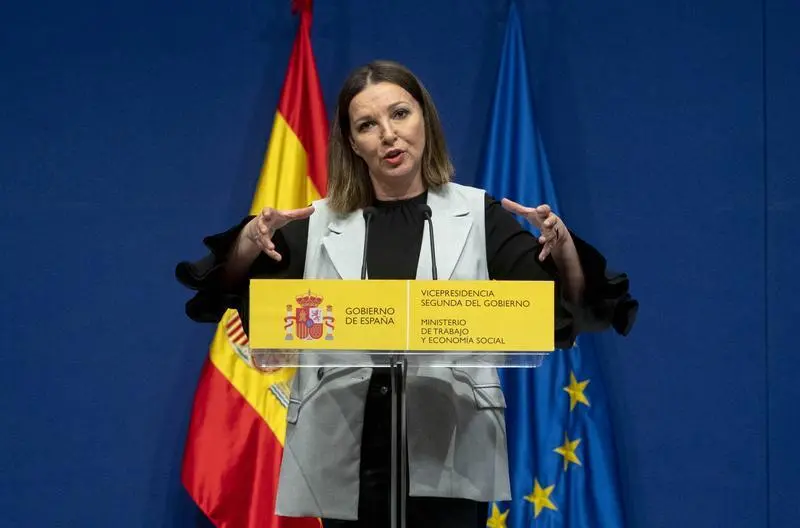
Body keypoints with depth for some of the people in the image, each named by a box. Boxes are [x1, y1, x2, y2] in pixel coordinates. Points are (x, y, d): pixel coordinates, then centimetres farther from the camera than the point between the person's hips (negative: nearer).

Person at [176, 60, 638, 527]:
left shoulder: (478, 215, 5)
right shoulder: (320, 225, 8)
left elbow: (565, 307, 1)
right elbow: (229, 292, 4)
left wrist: (563, 247, -19)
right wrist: (249, 239, -17)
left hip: (450, 461, -1)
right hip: (346, 461, 1)